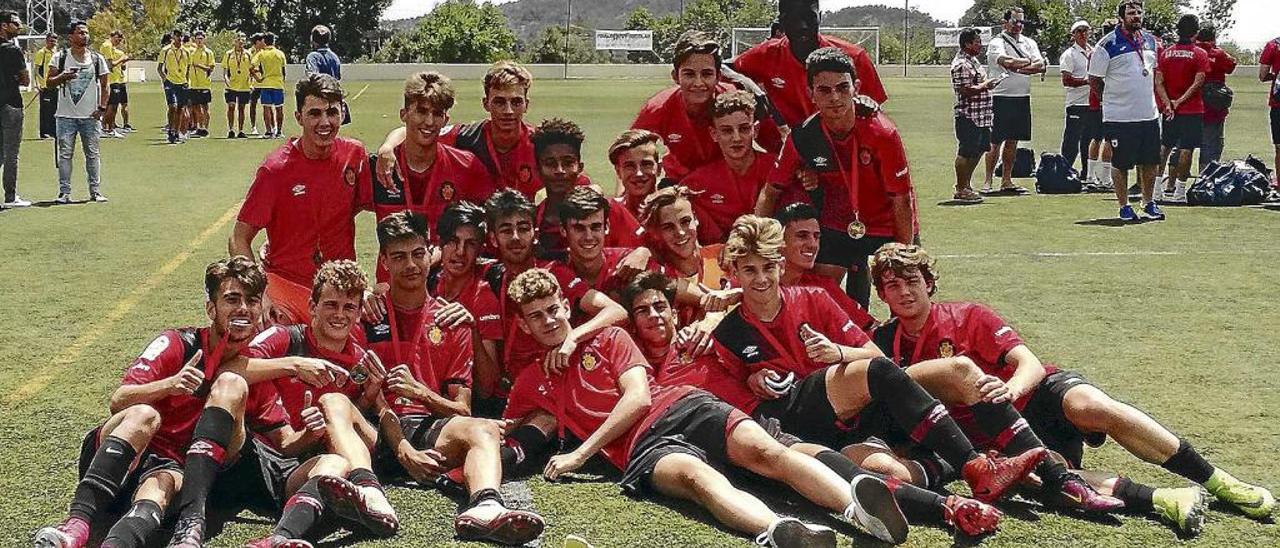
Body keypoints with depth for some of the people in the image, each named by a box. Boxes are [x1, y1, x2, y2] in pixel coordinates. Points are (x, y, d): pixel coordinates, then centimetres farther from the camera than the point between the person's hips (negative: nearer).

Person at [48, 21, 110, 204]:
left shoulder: (97, 59, 6)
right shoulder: (60, 57, 2)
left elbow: (104, 86, 9)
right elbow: (50, 82, 1)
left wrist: (102, 107, -2)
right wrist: (62, 77, -19)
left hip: (90, 115, 1)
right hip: (66, 115, -1)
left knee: (92, 154, 4)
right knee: (65, 154, -2)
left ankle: (95, 191, 10)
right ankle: (64, 192, 3)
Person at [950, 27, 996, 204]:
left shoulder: (972, 61, 17)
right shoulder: (961, 65, -16)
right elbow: (966, 90, -23)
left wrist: (987, 84, 14)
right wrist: (985, 85, -16)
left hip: (980, 116, 11)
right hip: (968, 116, -11)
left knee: (977, 151, 15)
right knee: (965, 153, -4)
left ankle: (966, 186, 25)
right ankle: (960, 190, 2)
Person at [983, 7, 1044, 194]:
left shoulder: (1029, 43, 14)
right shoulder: (997, 43, -4)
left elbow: (1041, 66, -2)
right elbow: (1007, 62, -23)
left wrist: (1017, 67, -17)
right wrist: (1029, 62, -9)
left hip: (1023, 98, 6)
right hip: (1002, 98, -6)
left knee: (1012, 141, 9)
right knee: (995, 142, -4)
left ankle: (1006, 181, 14)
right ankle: (988, 181, 1)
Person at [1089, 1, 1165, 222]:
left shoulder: (1149, 40, 10)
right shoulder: (1107, 45, -10)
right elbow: (1094, 79, -5)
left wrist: (1148, 99, 16)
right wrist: (1114, 98, 2)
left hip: (1149, 114, 6)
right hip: (1119, 117, -6)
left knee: (1150, 162, 10)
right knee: (1120, 164, 2)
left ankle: (1149, 203, 23)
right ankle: (1124, 207, 12)